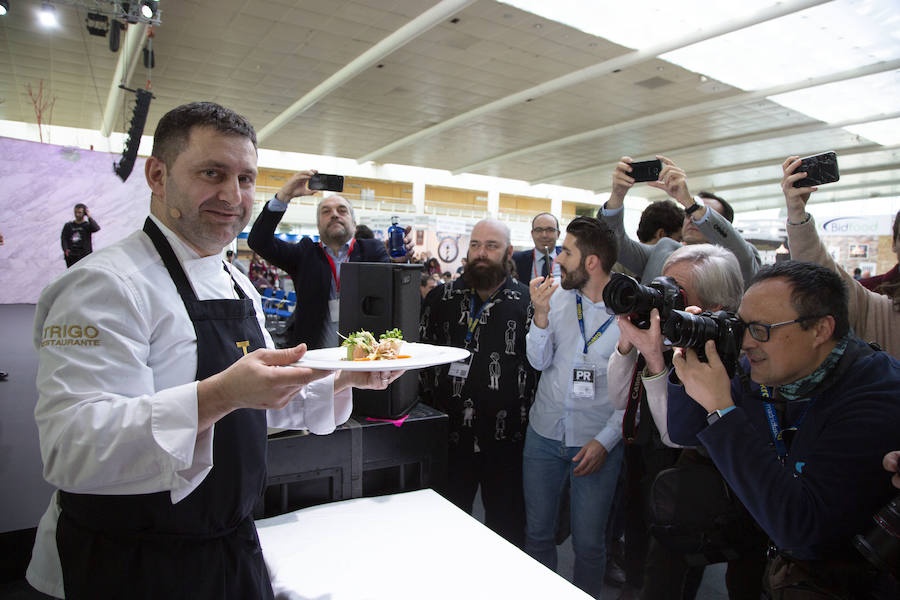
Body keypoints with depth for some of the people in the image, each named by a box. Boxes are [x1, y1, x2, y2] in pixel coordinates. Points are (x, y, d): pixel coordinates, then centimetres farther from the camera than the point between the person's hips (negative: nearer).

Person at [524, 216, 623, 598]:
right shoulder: (558, 297, 0)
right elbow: (539, 362, -2)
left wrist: (605, 440, -12)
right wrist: (541, 313, -17)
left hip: (597, 442, -3)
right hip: (544, 434, 4)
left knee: (588, 543, 10)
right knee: (536, 532, 16)